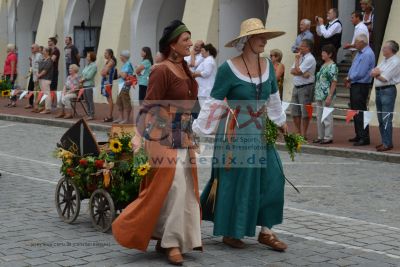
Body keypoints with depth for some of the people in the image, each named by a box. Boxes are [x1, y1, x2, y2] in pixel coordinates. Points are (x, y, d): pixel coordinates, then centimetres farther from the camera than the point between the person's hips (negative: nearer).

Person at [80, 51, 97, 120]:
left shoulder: (94, 66, -9)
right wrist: (81, 79, -1)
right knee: (87, 101, 11)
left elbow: (89, 76, -16)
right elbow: (83, 74, 17)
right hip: (84, 85, 9)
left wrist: (83, 79, -5)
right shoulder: (87, 65, 16)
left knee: (90, 101, -6)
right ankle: (89, 114, 17)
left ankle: (92, 115, -3)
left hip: (89, 85, -8)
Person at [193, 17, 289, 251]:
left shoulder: (268, 66, 5)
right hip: (234, 135, -6)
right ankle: (230, 233, 16)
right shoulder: (228, 69, -13)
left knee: (271, 178, 1)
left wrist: (281, 122, 31)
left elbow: (273, 98, 21)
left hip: (260, 133, 6)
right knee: (234, 182, 2)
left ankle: (266, 231, 10)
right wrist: (196, 131, -10)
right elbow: (214, 104, -9)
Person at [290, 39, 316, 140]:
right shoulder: (300, 57, 15)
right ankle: (298, 132, 21)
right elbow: (292, 71, 4)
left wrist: (297, 60, -3)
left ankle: (303, 134, 0)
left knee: (305, 112, -4)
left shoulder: (310, 59, -10)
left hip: (306, 87, -9)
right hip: (296, 86, 9)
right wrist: (302, 73, -14)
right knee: (295, 111, 11)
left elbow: (297, 71, -17)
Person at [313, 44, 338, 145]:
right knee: (319, 117, 12)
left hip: (327, 96, -9)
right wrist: (317, 94, 16)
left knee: (327, 117, -4)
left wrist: (329, 97, -20)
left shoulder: (332, 66, -11)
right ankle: (321, 136, 20)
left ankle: (328, 137, 3)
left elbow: (334, 82, -16)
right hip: (319, 95, 9)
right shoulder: (323, 65, 15)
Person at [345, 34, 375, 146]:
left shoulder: (367, 54, -17)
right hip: (354, 86, 10)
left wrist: (349, 79, -7)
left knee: (360, 112, -8)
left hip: (361, 86, -10)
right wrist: (349, 79, 4)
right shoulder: (360, 53, 14)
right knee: (355, 111, 14)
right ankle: (359, 135, 22)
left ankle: (364, 138, -5)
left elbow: (360, 73, -21)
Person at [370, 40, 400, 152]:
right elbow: (373, 72, 9)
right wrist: (377, 72, -10)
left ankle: (387, 143, -6)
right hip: (378, 90, 9)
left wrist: (376, 74, -5)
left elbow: (384, 78, -16)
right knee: (381, 119, 12)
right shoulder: (385, 60, 16)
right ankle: (384, 141, 19)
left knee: (386, 119, -9)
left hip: (388, 91, -9)